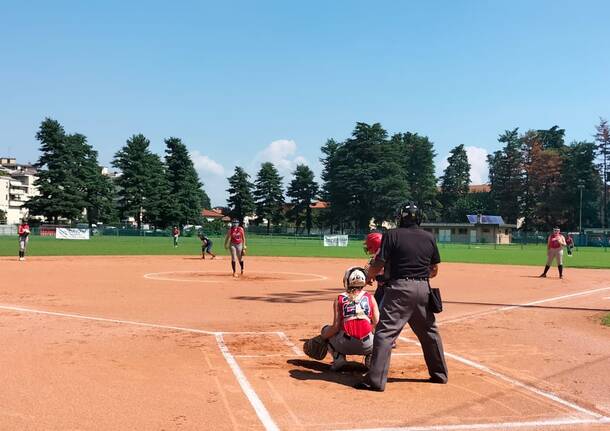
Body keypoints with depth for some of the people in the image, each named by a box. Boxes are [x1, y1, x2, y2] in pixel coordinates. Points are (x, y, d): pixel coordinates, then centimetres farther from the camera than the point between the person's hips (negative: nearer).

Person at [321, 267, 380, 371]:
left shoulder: (339, 299, 6)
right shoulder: (370, 297, 9)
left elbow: (336, 327, -1)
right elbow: (376, 323, 3)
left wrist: (322, 337, 14)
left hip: (345, 345, -1)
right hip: (367, 345, 1)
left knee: (326, 330, 29)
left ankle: (338, 358, 8)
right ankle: (370, 358, 8)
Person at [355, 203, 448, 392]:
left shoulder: (392, 235, -3)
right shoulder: (429, 237, 10)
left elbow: (378, 264, -7)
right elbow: (434, 271, 13)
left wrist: (369, 277, 12)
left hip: (400, 287, -5)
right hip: (423, 288, 5)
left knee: (385, 332, -5)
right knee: (429, 332, 20)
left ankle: (376, 380, -10)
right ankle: (440, 374, 31)